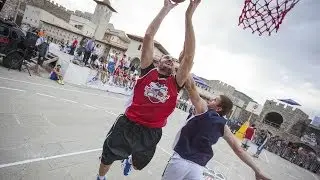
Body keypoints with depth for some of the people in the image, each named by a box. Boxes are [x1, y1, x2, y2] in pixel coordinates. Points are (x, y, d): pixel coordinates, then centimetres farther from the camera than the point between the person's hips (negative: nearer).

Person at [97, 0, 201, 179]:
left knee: (138, 165, 27)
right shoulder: (148, 71, -3)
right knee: (107, 158, 21)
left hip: (151, 133, 2)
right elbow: (148, 36, -9)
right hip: (126, 124, -1)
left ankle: (129, 160, 64)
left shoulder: (175, 83, -2)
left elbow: (189, 56, -12)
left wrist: (188, 16, -14)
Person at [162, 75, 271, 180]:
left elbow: (190, 86, -8)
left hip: (181, 160, -3)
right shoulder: (223, 126, 10)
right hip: (198, 167, 4)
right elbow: (238, 150, 7)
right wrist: (256, 170, 15)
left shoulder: (203, 109, -3)